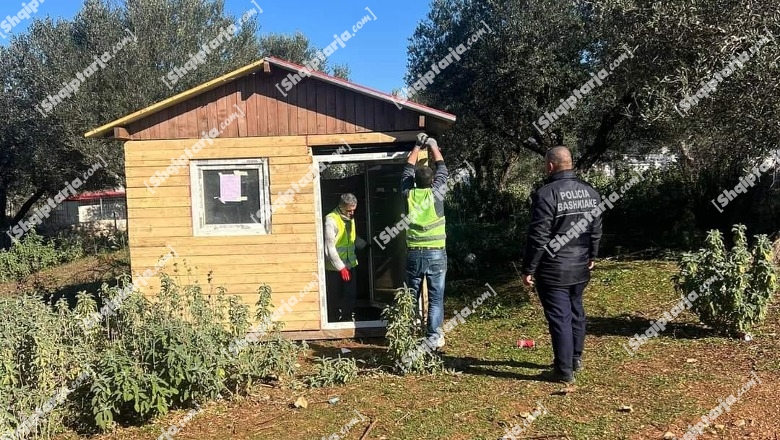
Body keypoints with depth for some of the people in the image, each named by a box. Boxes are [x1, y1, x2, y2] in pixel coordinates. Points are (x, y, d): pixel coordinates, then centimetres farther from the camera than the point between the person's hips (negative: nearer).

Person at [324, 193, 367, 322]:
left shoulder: (350, 218, 9)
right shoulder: (331, 220, -17)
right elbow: (330, 248, -20)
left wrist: (364, 244, 3)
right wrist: (341, 267, -20)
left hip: (349, 265, 7)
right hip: (334, 268, -7)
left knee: (351, 296, 11)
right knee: (334, 299, 4)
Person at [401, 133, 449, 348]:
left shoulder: (408, 194, -2)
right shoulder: (436, 193, -7)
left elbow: (408, 169, 14)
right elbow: (442, 169, 9)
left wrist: (417, 146, 24)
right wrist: (433, 146, 20)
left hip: (413, 253, 2)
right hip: (436, 253, -2)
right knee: (435, 298, 4)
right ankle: (433, 337, 5)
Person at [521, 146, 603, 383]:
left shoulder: (546, 194, -18)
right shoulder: (591, 192, 5)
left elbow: (538, 237, -19)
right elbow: (596, 230, 12)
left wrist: (528, 269, -12)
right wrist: (591, 256, 26)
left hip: (553, 270, -7)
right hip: (580, 268, 7)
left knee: (559, 317, 0)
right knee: (576, 311, 20)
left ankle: (564, 370, 8)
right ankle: (576, 358, 35)